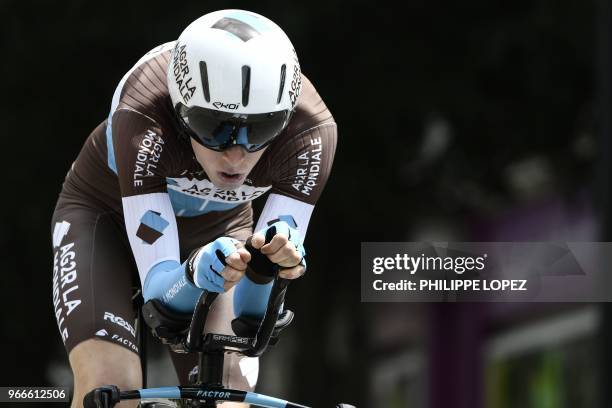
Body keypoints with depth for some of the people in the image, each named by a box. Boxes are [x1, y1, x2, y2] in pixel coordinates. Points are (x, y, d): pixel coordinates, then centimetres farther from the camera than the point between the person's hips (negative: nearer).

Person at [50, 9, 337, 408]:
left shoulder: (312, 131, -32)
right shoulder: (143, 118, -39)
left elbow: (253, 313, -29)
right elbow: (158, 288, -37)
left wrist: (266, 263, -51)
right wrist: (196, 274, -59)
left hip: (215, 230, 3)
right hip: (108, 214, -3)